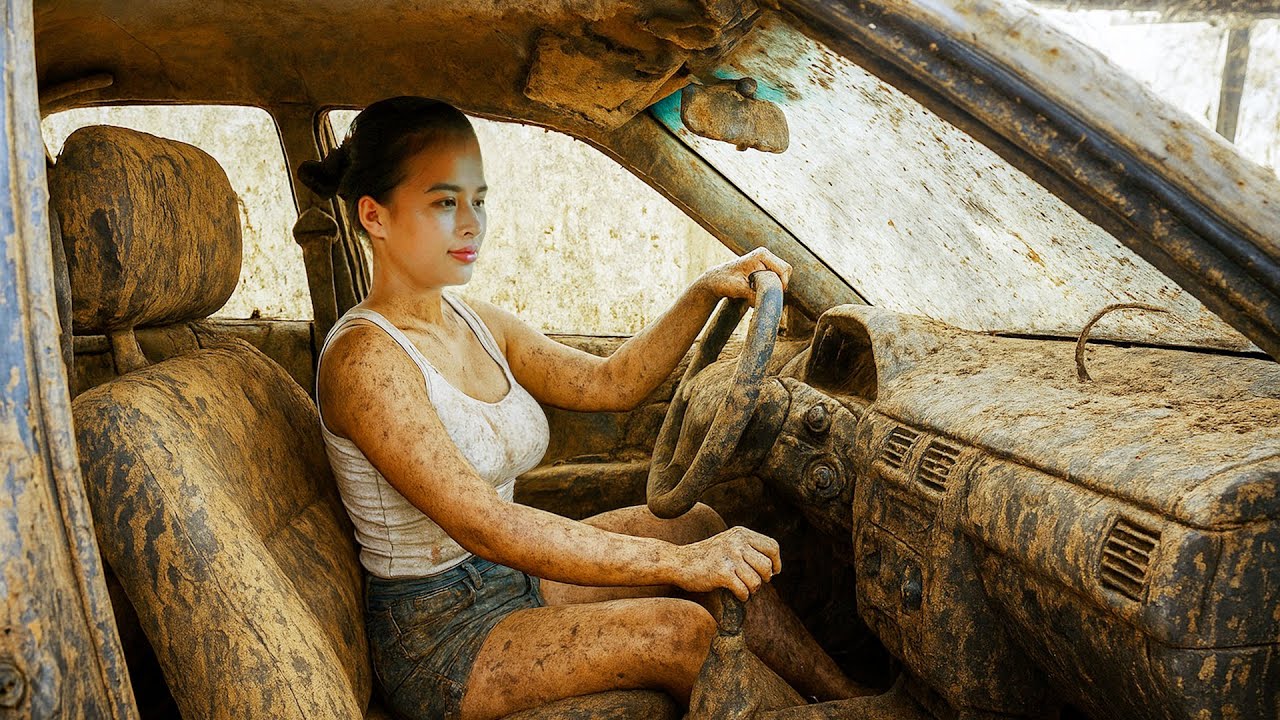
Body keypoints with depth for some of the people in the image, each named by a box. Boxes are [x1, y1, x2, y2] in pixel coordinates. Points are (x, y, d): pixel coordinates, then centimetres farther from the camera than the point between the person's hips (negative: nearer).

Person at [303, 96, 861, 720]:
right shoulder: (364, 358, -23)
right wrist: (679, 562, -33)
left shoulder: (478, 325, 3)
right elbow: (485, 526, -31)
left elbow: (609, 383, 6)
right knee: (680, 629, -18)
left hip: (506, 576, 8)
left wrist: (706, 292, -7)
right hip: (438, 637, -8)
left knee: (695, 523, 2)